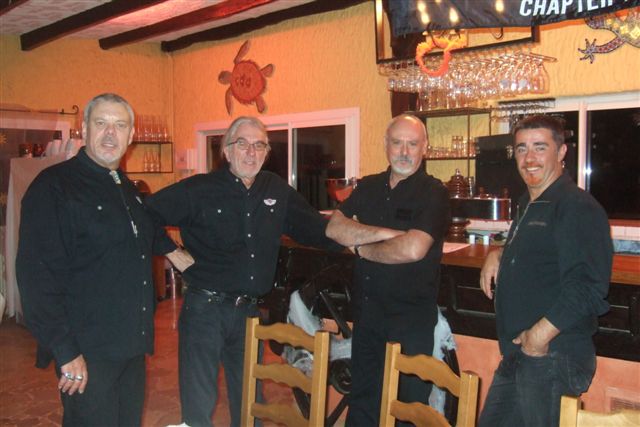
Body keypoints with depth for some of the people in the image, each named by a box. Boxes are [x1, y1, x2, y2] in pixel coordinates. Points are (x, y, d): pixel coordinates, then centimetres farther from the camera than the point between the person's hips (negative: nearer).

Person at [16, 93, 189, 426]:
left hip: (132, 346, 7)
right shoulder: (53, 186, -12)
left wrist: (172, 249, 20)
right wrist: (66, 352, -19)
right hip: (87, 352, -7)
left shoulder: (126, 188, 13)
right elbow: (36, 276, -18)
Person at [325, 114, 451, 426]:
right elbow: (334, 228, -7)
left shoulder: (434, 193, -10)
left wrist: (362, 247, -9)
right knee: (362, 397, 19)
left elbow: (413, 250, -24)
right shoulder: (369, 187, 6)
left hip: (411, 318, -5)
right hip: (366, 311, 6)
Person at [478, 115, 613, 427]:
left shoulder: (578, 207, -16)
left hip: (553, 358, -9)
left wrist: (540, 336, -23)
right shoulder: (529, 205, 15)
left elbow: (587, 288, -24)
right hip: (517, 355, 9)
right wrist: (498, 255, 12)